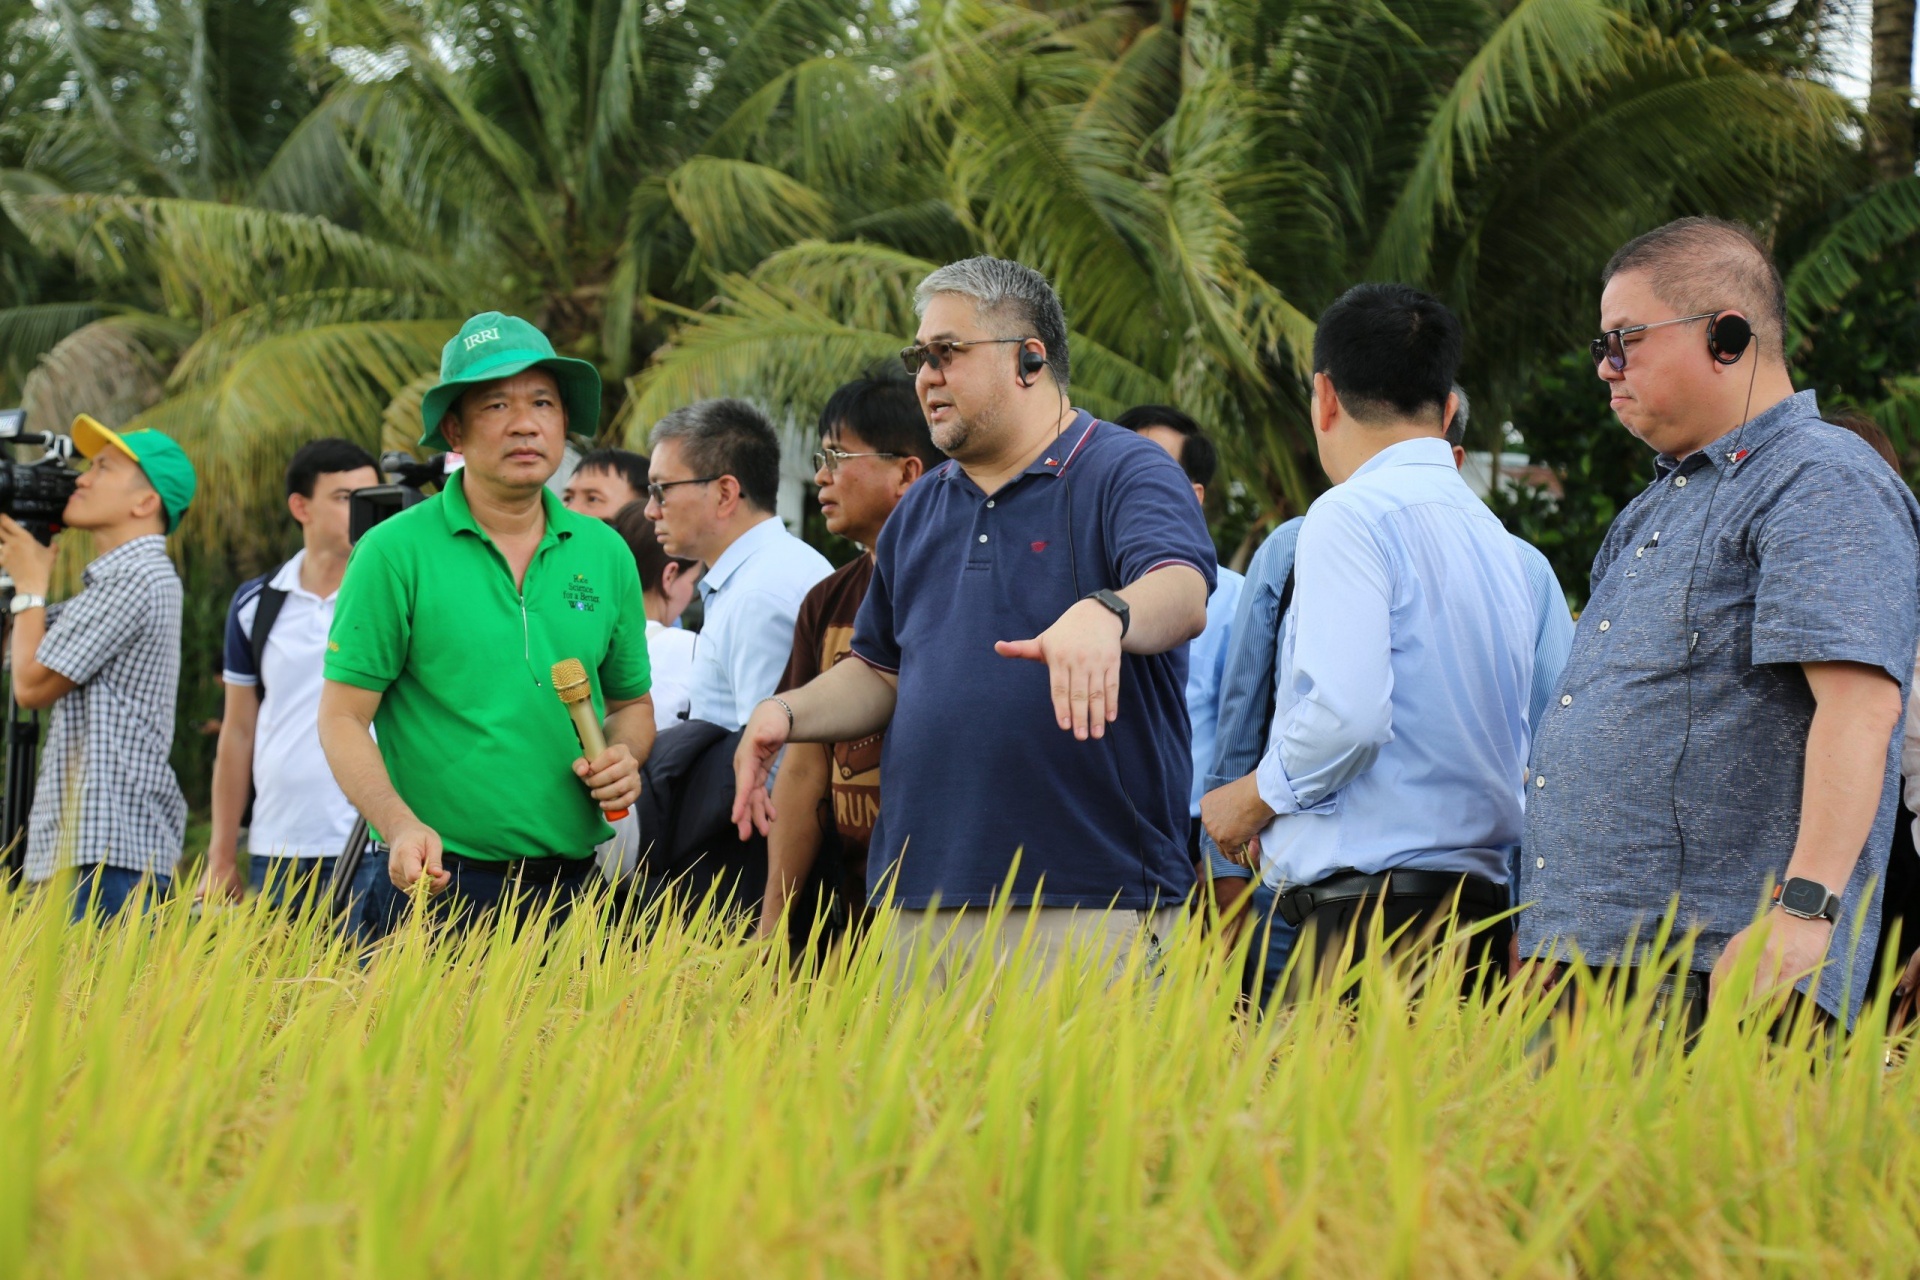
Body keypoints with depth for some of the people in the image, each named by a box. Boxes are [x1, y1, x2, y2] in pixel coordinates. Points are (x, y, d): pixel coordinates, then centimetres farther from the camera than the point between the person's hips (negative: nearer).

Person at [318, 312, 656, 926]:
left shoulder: (605, 553, 9)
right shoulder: (394, 552, -5)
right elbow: (343, 719, -6)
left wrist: (623, 757, -1)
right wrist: (401, 826, -21)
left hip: (576, 887, 4)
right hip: (439, 886, -4)